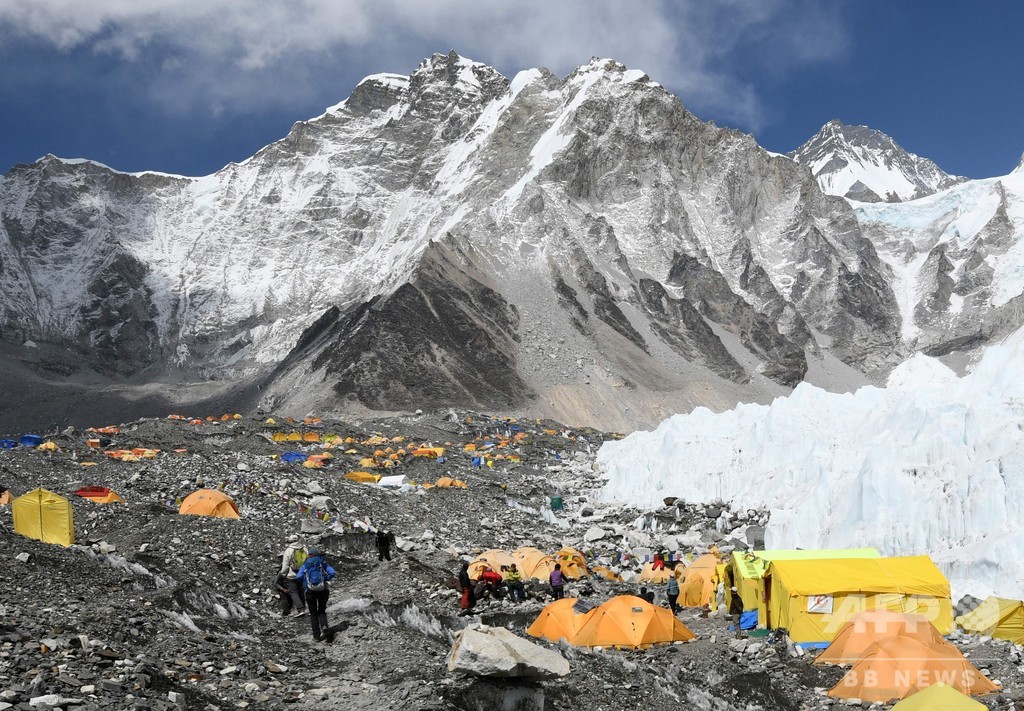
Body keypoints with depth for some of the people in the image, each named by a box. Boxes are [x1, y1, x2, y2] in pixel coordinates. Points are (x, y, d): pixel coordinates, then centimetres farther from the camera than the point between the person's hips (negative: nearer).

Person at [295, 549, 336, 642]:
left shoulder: (305, 565, 11)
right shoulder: (323, 564, 12)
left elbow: (298, 577, -3)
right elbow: (332, 573, -5)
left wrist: (304, 583, 14)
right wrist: (325, 580, 8)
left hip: (310, 591, 0)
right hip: (323, 590, 0)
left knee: (313, 613, 13)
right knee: (322, 611, 16)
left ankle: (317, 635, 8)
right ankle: (324, 627, -11)